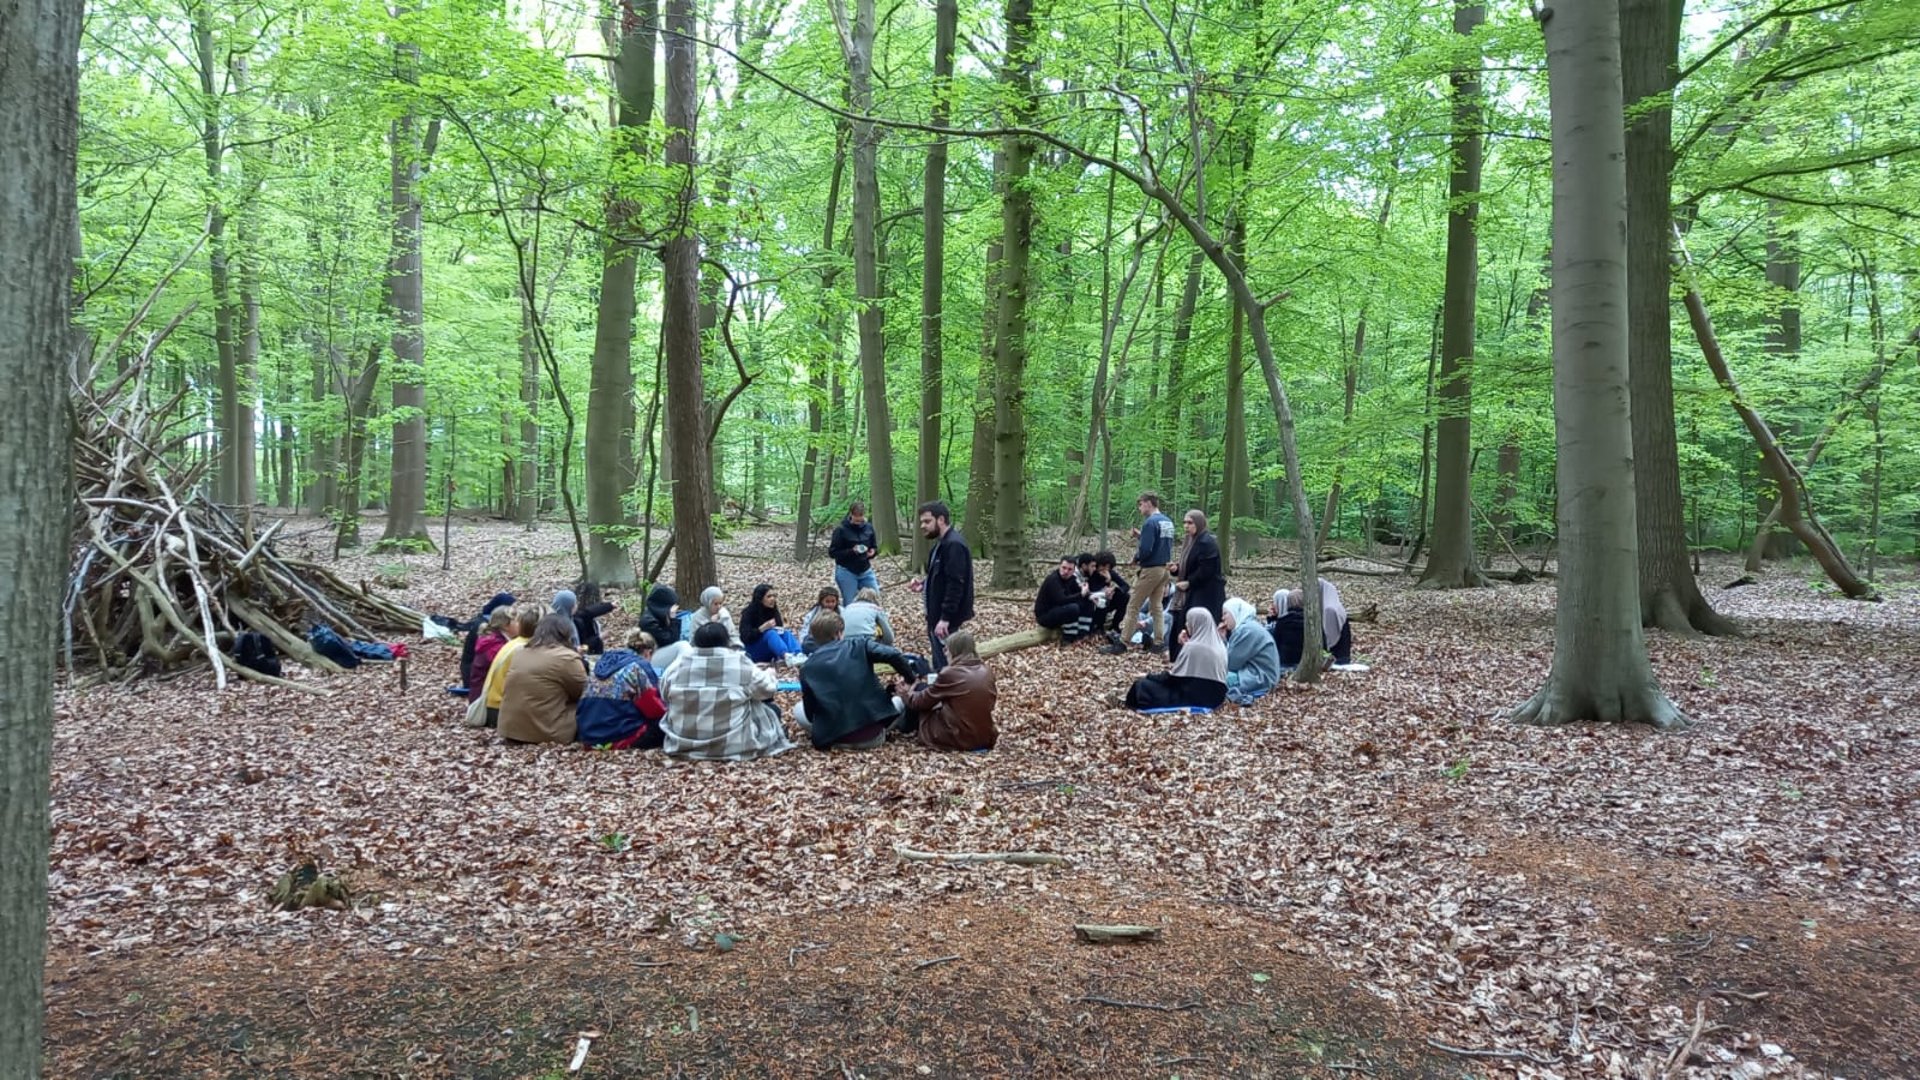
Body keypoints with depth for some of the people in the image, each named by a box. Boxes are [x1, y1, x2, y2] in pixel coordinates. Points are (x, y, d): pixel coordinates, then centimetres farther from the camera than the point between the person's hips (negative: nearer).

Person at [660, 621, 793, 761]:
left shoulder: (678, 665, -3)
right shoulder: (740, 664, -10)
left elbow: (664, 694, 13)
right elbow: (766, 688, 4)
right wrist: (769, 674, 26)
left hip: (682, 745, 3)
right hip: (733, 746, -3)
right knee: (772, 709, 17)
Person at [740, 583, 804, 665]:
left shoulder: (773, 610, 7)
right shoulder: (749, 613, -8)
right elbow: (745, 637, -17)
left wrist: (783, 626, -12)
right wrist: (763, 628, -27)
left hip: (770, 653, 5)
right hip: (755, 651, -5)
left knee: (786, 633, -24)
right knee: (770, 633, -33)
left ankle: (799, 655, -56)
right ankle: (786, 655, -65)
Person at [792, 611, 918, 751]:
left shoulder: (808, 667, 6)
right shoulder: (859, 645, 2)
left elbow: (810, 713, 7)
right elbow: (894, 656, -11)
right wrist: (911, 680, 5)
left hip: (836, 740, -1)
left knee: (799, 710, 25)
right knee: (899, 701, 29)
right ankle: (879, 733, 13)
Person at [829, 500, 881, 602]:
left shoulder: (868, 527, 3)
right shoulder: (841, 529, -11)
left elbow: (874, 547, 15)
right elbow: (832, 553, -10)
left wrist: (872, 552, -9)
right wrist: (851, 551, -23)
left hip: (866, 571, 5)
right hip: (846, 572, -5)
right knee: (850, 605, -1)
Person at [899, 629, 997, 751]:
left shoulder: (949, 674, -14)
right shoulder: (987, 671, 0)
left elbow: (921, 701, -1)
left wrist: (909, 694, 24)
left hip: (956, 739, -6)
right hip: (985, 738, 6)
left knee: (921, 688, 12)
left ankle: (906, 727, 34)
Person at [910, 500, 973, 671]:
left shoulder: (954, 545, -19)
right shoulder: (943, 543, 14)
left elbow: (955, 584, -25)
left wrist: (945, 618, -27)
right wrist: (925, 584, 7)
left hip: (946, 618, -11)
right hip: (938, 614, 11)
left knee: (945, 665, -6)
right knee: (941, 663, 15)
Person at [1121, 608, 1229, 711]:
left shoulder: (1192, 647, -15)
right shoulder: (1220, 647, 8)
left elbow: (1174, 676, -11)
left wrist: (1148, 676, 4)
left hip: (1193, 696, -8)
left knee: (1142, 685, 0)